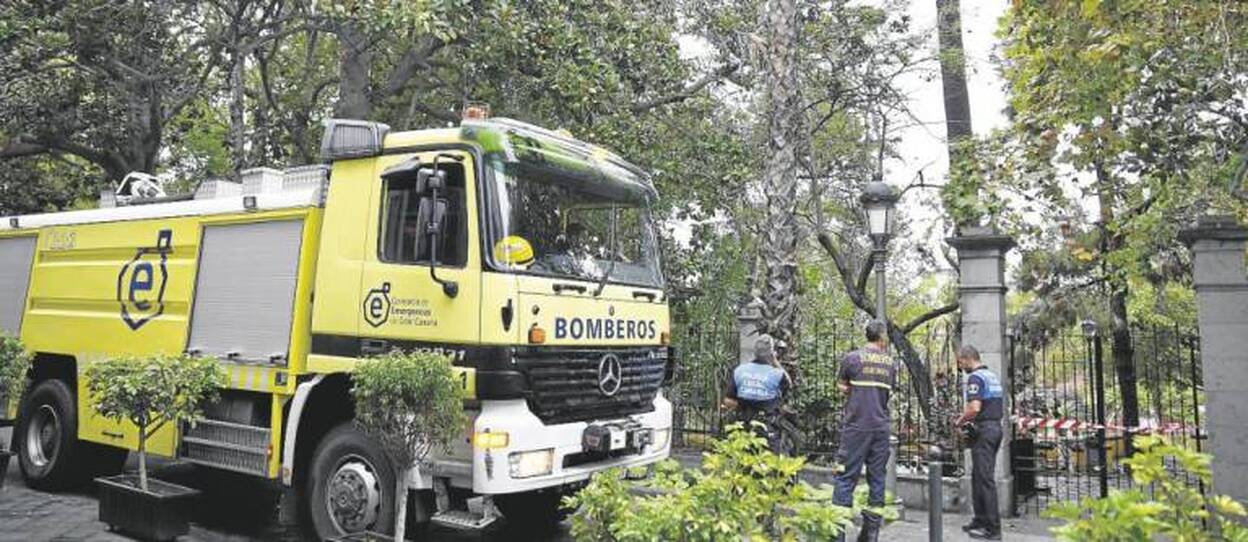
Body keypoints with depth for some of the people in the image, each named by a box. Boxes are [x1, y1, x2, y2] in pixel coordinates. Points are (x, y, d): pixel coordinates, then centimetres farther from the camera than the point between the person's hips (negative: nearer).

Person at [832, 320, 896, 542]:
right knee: (877, 478, 10)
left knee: (846, 477, -2)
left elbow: (842, 387, 4)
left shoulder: (852, 358, -3)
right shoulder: (891, 363, 7)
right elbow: (890, 391, 16)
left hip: (856, 426, -3)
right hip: (881, 427, 3)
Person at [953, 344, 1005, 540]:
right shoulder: (993, 376, 17)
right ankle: (980, 521, 20)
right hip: (996, 427, 10)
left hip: (983, 430, -10)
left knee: (985, 479, -6)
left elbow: (974, 408, -25)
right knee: (978, 476, 15)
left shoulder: (975, 378, -14)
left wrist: (960, 421, -7)